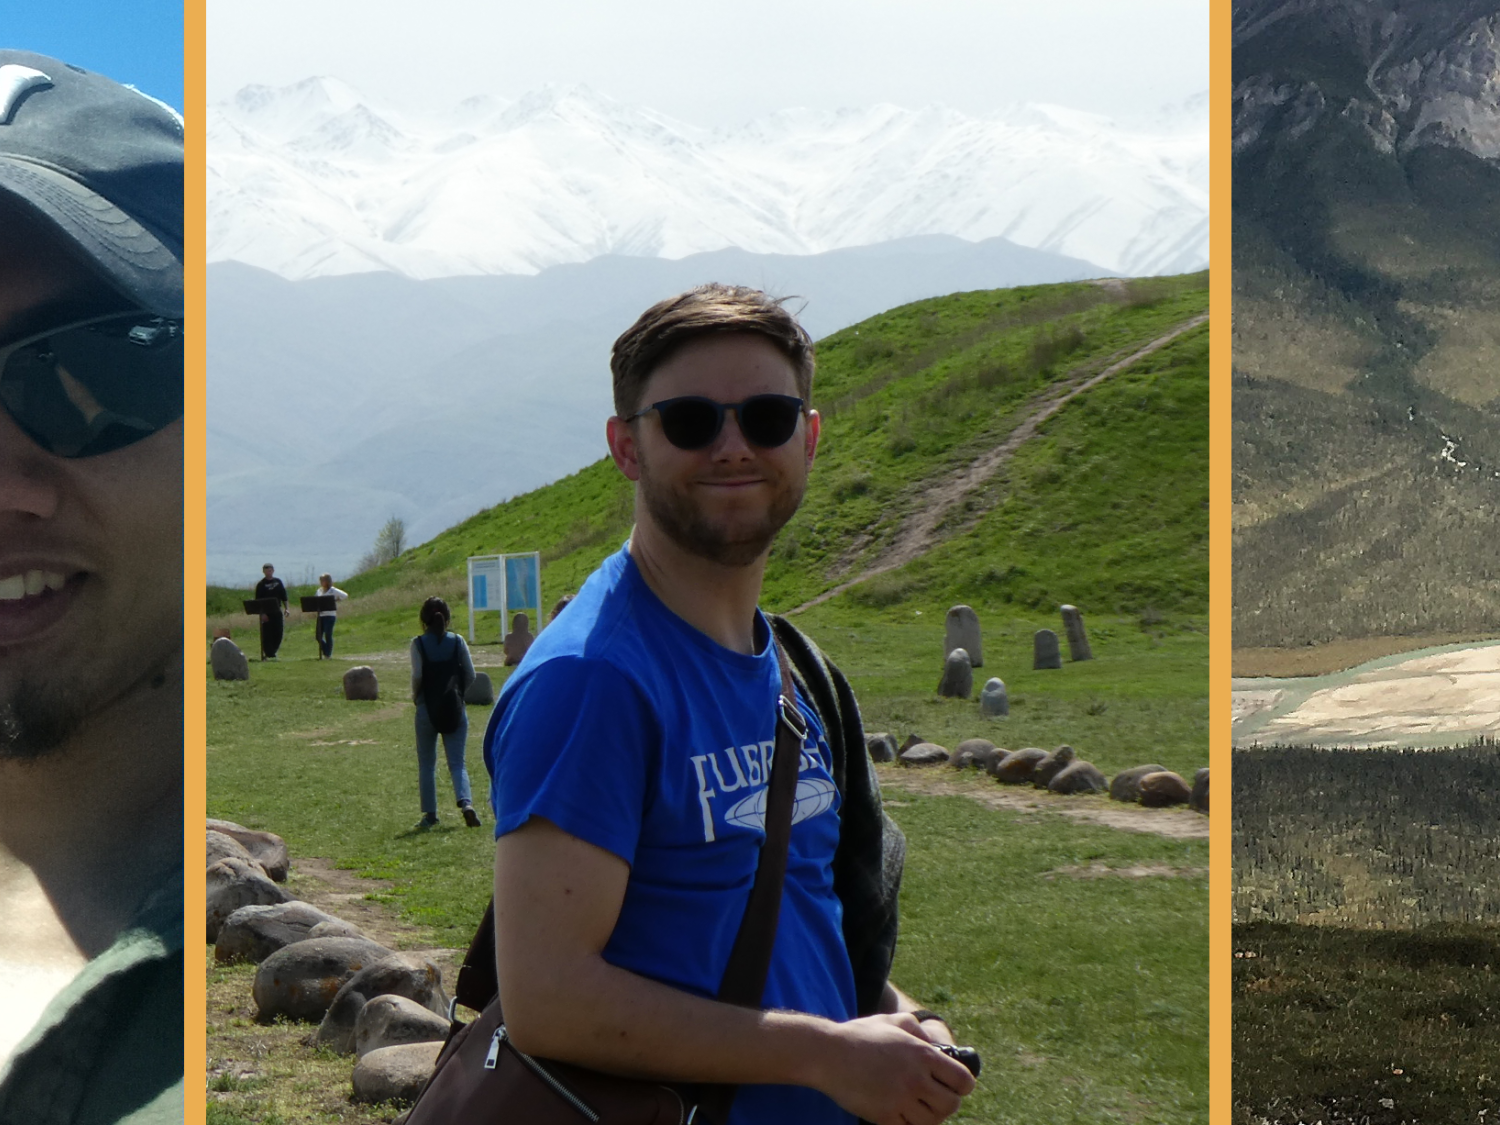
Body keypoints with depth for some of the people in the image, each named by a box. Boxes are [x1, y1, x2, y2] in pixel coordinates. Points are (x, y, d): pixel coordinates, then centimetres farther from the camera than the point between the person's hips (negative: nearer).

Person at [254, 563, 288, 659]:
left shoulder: (278, 582, 9)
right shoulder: (261, 584, -4)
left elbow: (283, 596, 14)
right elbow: (258, 601, -7)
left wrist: (286, 608, 6)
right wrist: (262, 613, -15)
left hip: (277, 611, 4)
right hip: (266, 613, -4)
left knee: (278, 633, 4)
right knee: (267, 634, -5)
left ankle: (271, 652, 17)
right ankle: (269, 655, -2)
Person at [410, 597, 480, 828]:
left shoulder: (418, 643, -5)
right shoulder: (457, 641, 1)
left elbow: (417, 675, -13)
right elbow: (470, 675, -2)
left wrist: (415, 696, 5)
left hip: (427, 708, -1)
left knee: (426, 764, 12)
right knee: (457, 762, 3)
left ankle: (429, 814, 12)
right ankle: (466, 803, -20)